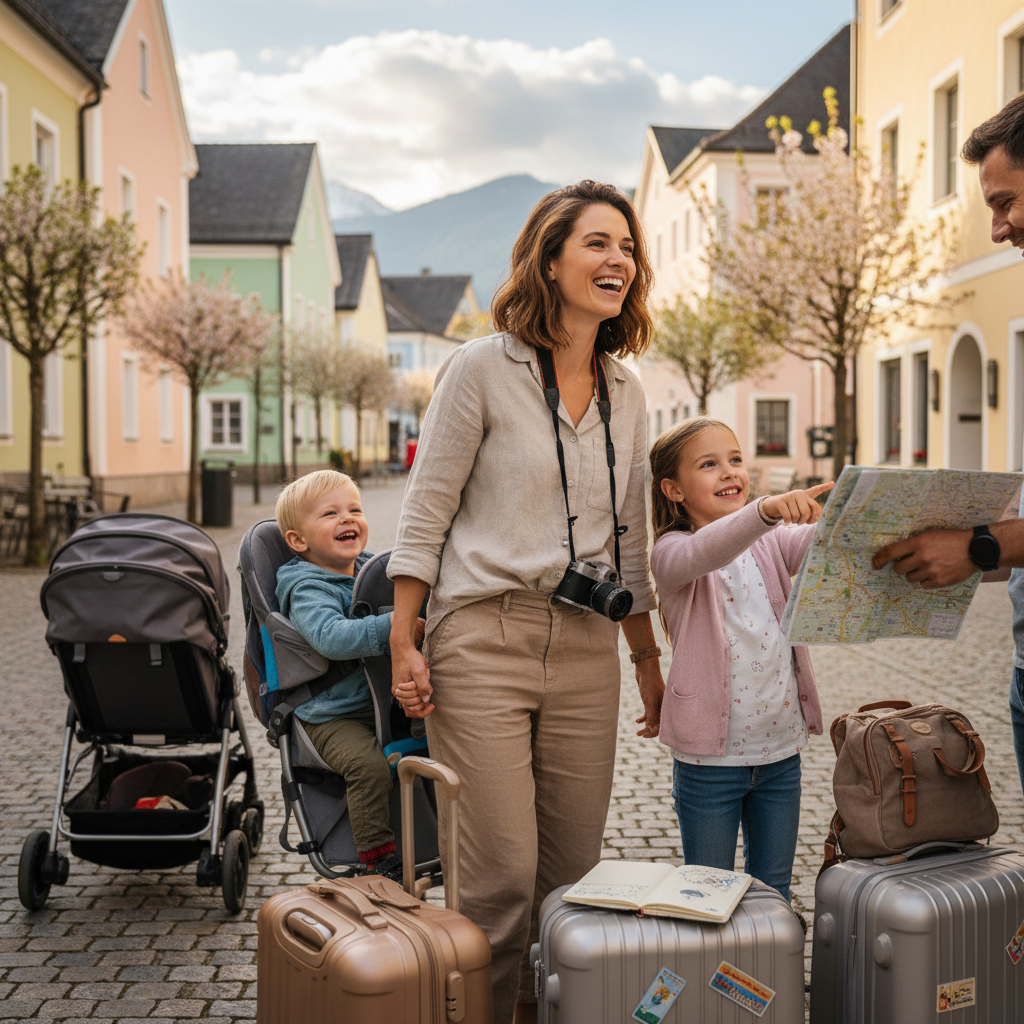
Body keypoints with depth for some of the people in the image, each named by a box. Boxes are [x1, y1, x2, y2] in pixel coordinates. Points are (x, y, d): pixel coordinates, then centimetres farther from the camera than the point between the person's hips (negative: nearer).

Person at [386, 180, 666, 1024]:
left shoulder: (626, 392, 12)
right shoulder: (483, 368, -4)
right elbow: (426, 512, -3)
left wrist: (648, 655, 19)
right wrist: (403, 645, -7)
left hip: (586, 648, 5)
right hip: (484, 639, -5)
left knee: (575, 874, 8)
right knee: (501, 875, -6)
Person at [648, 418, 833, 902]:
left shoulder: (773, 544, 4)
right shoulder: (671, 553, -10)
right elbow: (707, 551, -33)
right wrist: (766, 509, -51)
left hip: (781, 750, 4)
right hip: (710, 758, -4)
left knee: (773, 894, 18)